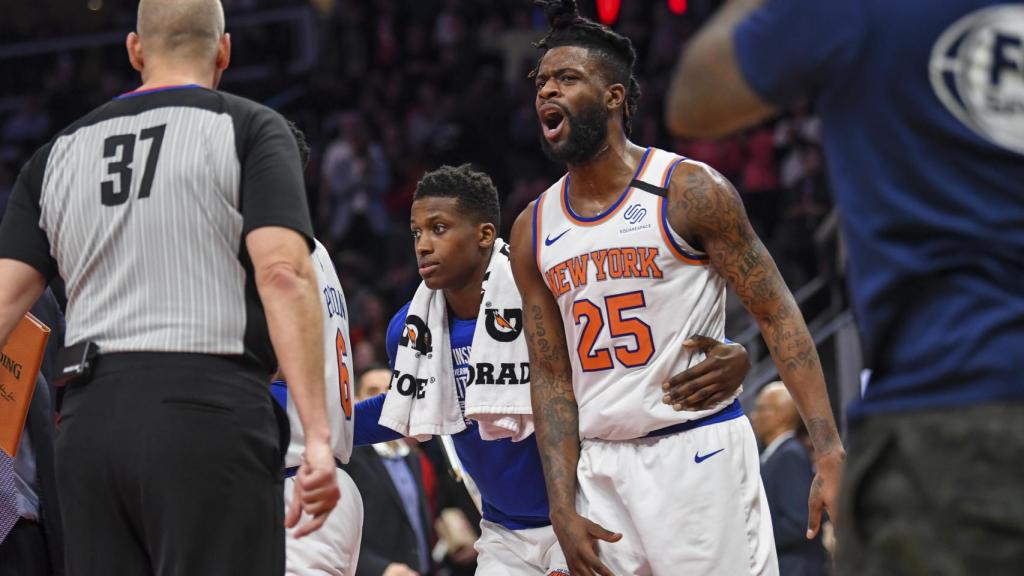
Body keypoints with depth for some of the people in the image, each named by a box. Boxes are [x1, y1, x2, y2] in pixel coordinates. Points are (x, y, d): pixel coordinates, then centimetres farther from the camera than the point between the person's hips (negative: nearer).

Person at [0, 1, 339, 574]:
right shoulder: (251, 129, 4)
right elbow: (282, 273, -10)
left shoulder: (60, 152, 18)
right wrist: (318, 433, -15)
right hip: (207, 406, -5)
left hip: (89, 419, 5)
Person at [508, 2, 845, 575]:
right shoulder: (533, 231, 8)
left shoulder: (690, 191, -6)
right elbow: (551, 377, 10)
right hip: (601, 464, 5)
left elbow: (778, 315, -7)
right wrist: (563, 508, 0)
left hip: (700, 454, -5)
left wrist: (830, 452, -15)